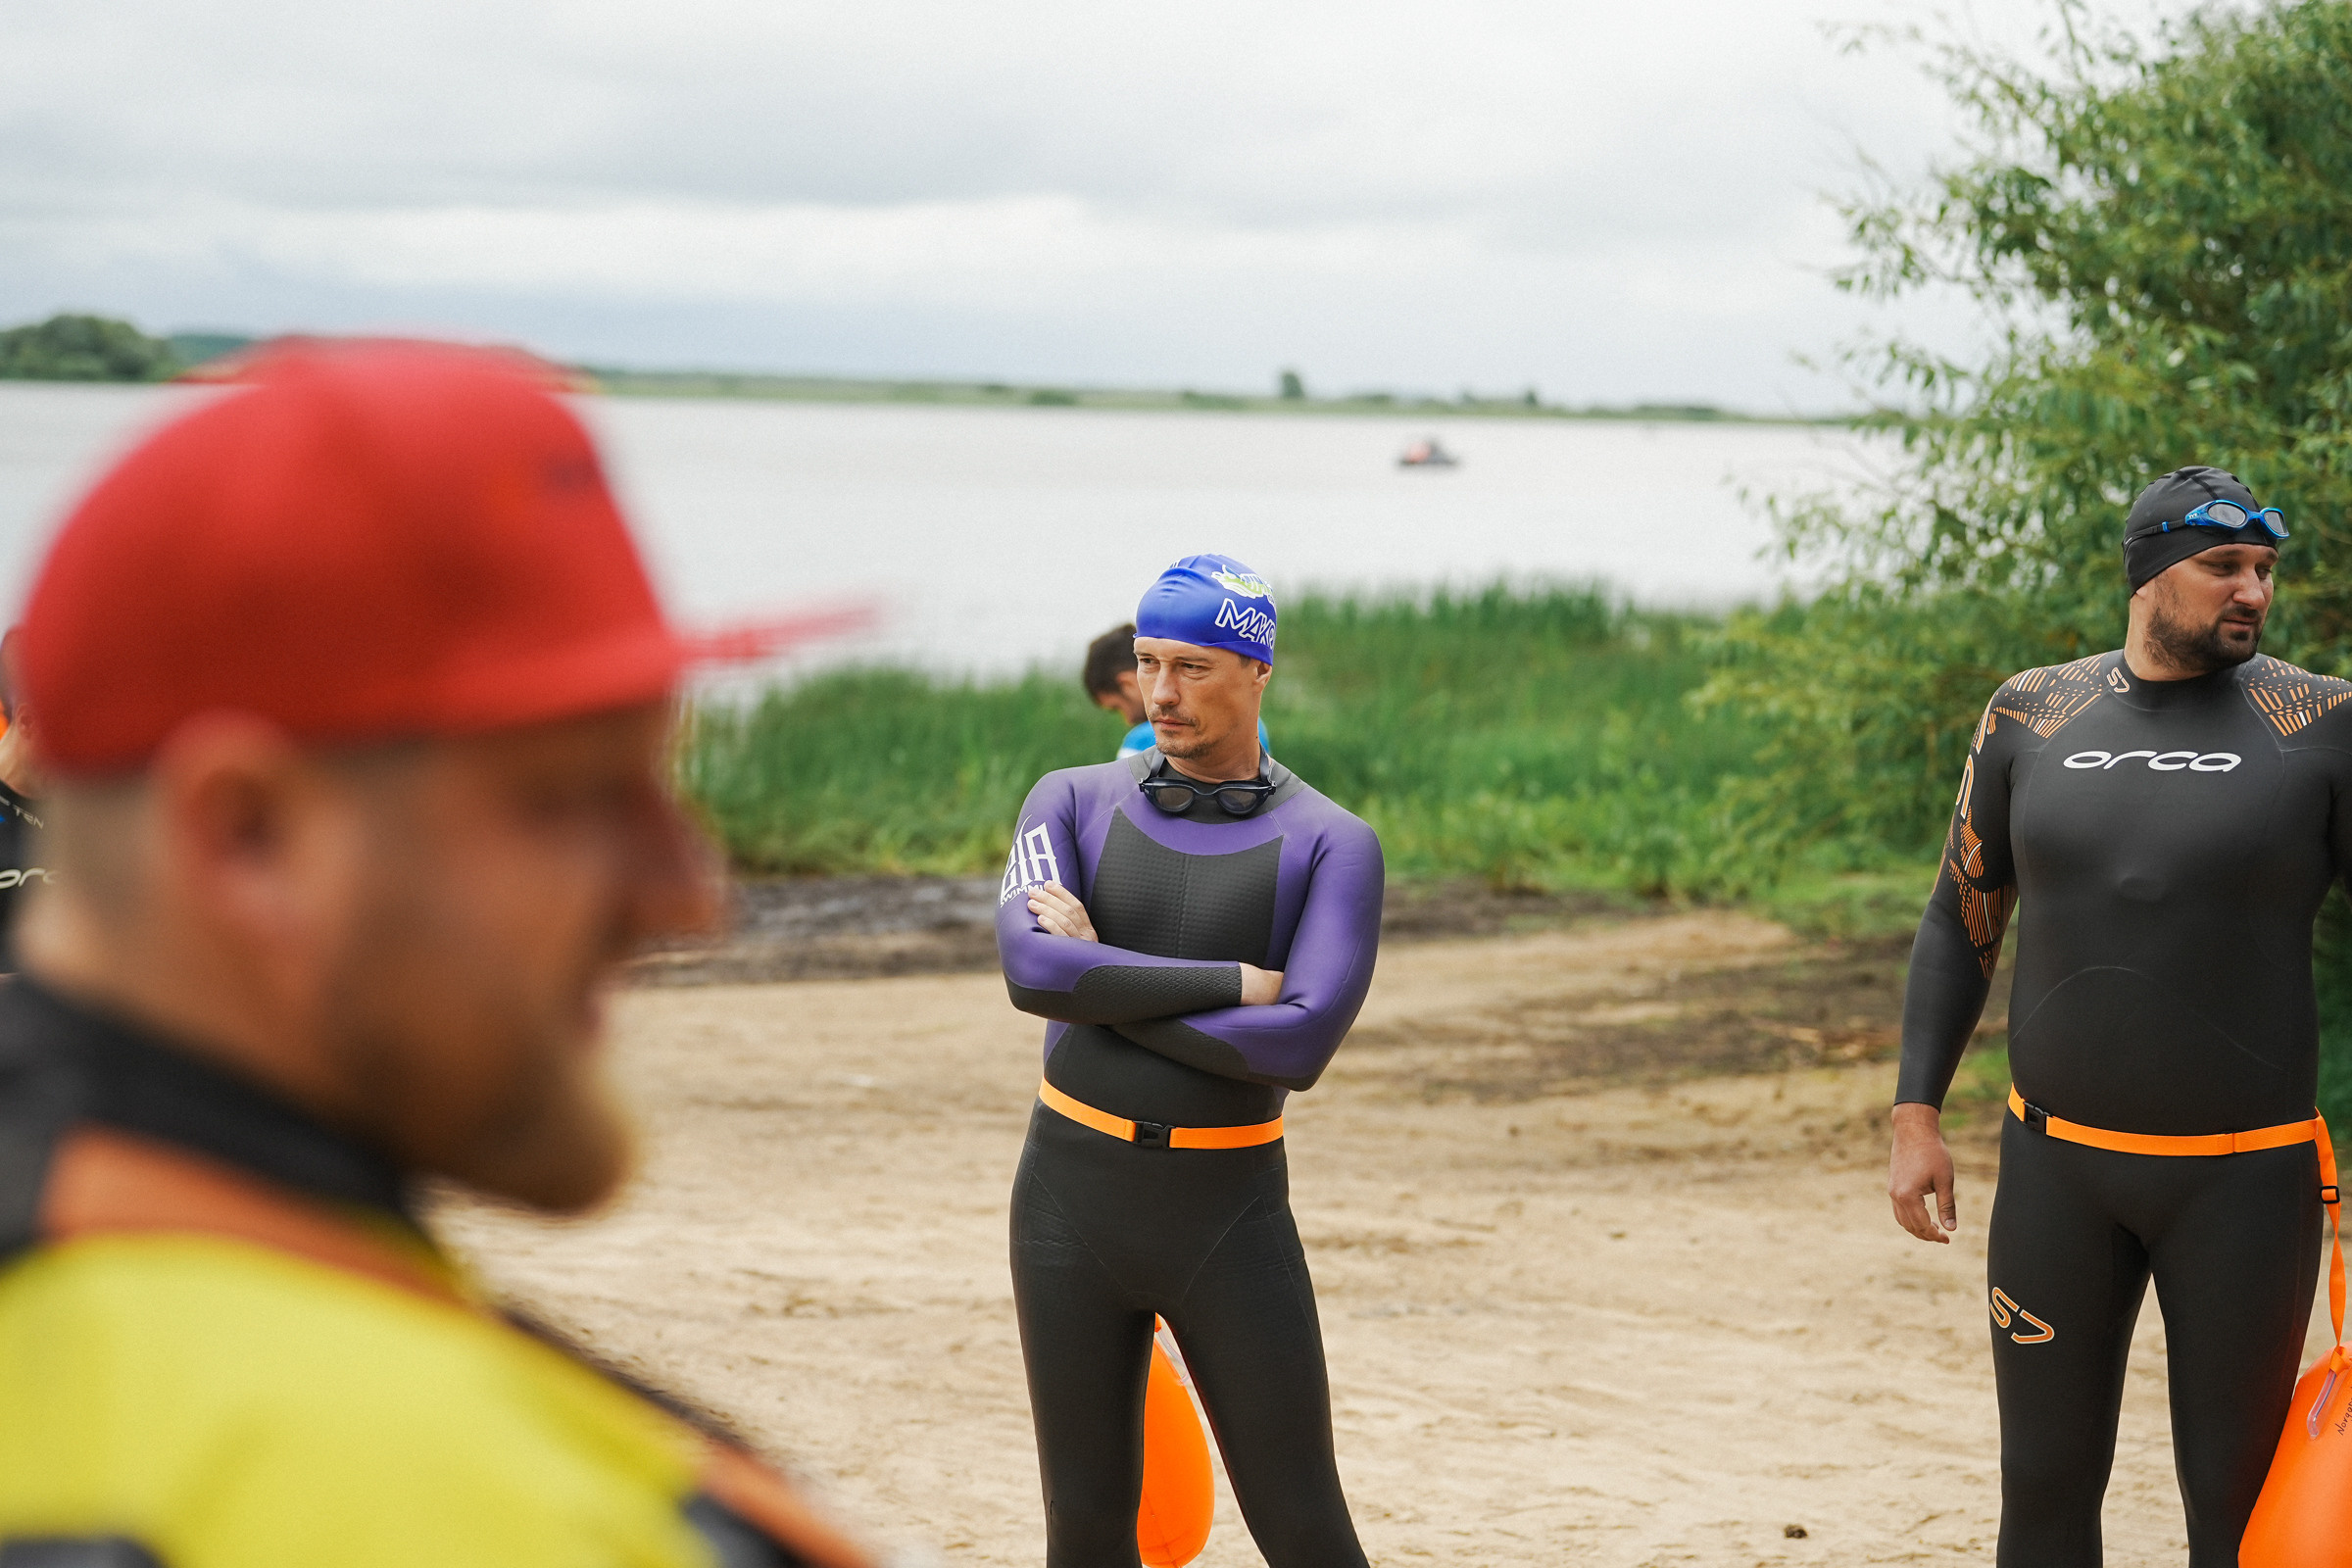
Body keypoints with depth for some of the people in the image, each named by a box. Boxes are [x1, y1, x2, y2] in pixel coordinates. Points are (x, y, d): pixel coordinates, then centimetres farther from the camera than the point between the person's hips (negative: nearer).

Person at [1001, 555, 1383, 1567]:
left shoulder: (1331, 846, -3)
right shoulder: (1074, 802, 4)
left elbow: (1301, 1045, -18)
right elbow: (1032, 968, -15)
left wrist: (1107, 984, -13)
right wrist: (1232, 982, -17)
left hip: (1228, 1209, -2)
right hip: (1074, 1193, 2)